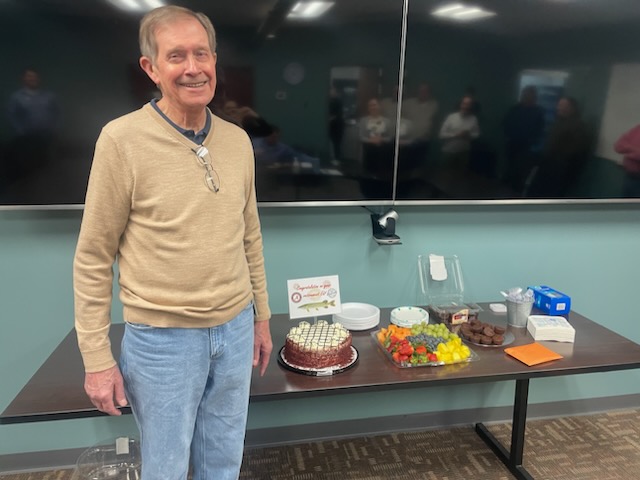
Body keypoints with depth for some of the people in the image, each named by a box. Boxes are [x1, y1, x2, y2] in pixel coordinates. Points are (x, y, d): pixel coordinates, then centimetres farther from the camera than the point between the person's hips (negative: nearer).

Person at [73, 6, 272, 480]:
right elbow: (93, 258, -8)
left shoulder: (238, 140, 1)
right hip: (163, 338, -4)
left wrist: (261, 316, 13)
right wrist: (96, 358, -7)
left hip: (235, 329, 4)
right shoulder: (122, 139, -13)